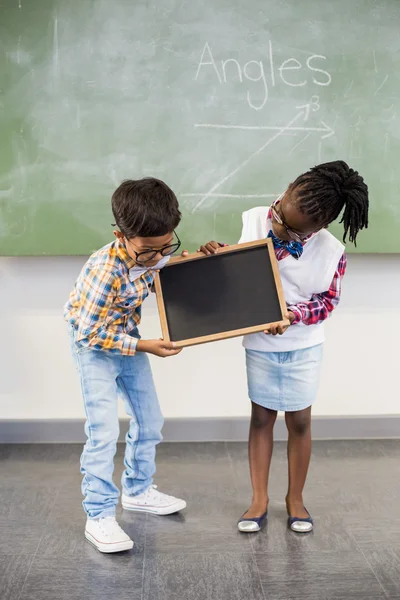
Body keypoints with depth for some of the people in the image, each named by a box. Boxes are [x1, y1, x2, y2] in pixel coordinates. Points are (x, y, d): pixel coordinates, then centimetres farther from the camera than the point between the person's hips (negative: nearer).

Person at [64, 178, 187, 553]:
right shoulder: (105, 272, -36)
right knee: (103, 432, -11)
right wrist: (143, 347, -28)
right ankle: (99, 516, 1)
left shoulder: (155, 251, -16)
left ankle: (138, 491, 32)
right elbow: (89, 335, -27)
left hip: (128, 338, 7)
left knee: (149, 422, 13)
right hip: (94, 346, -7)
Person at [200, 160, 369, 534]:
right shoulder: (253, 221, -16)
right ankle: (259, 501, 24)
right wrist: (217, 256, -21)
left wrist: (293, 315, -27)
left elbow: (327, 301, -10)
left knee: (299, 422, 11)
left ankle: (295, 499, 30)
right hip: (259, 344, 2)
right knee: (261, 418, 12)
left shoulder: (331, 253, -23)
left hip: (303, 347, -1)